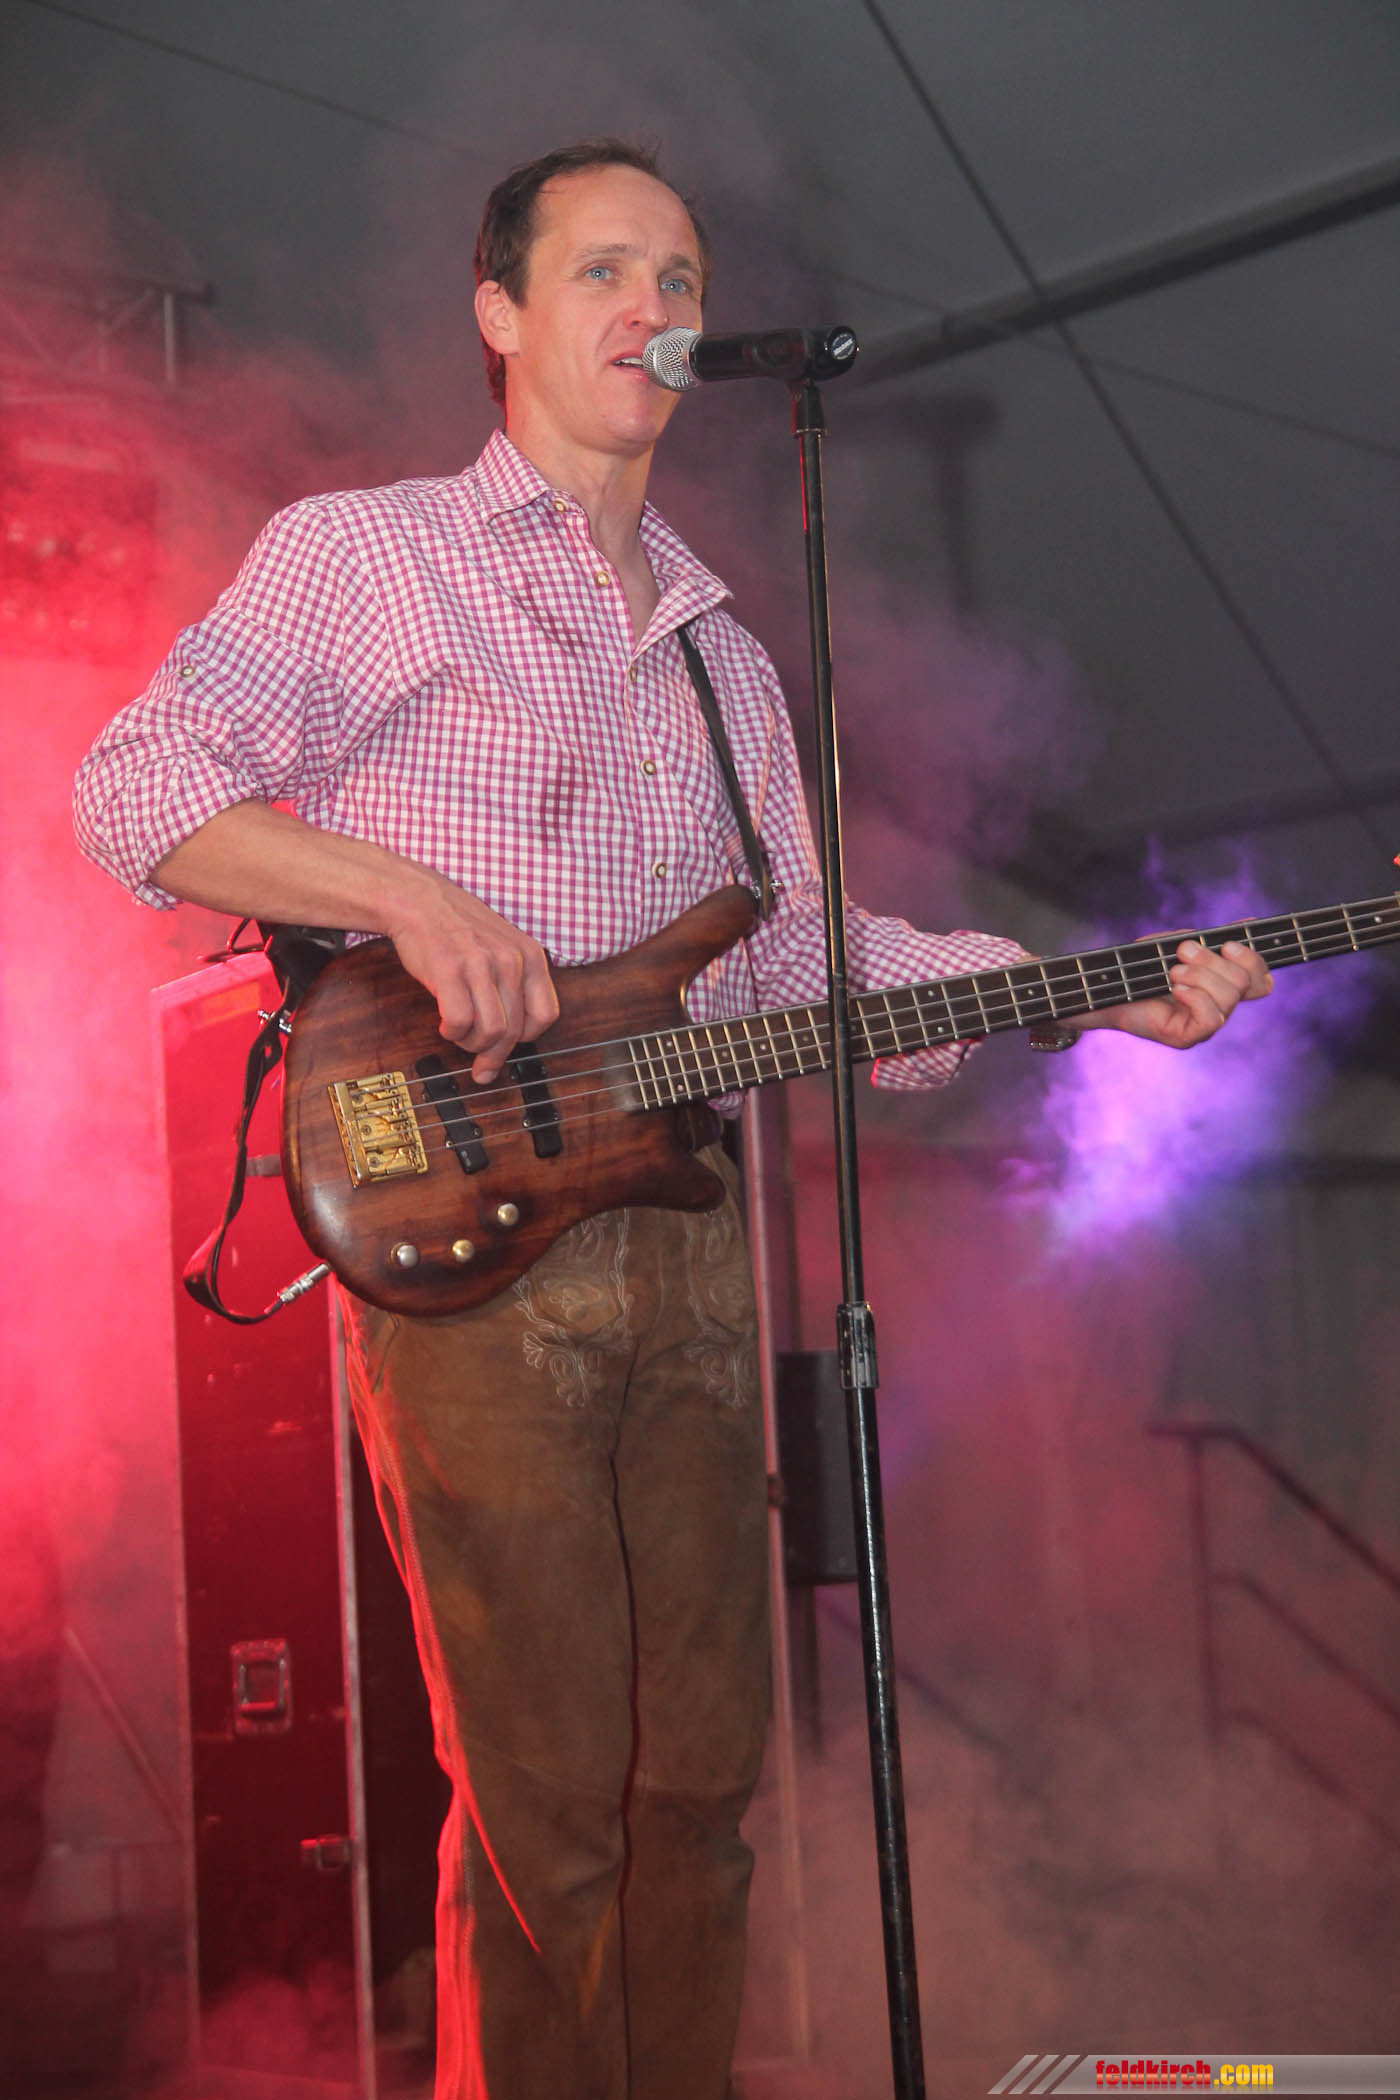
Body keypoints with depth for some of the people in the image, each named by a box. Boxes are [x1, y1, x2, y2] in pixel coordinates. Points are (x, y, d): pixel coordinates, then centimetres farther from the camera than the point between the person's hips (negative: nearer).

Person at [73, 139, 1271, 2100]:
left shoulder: (725, 660, 23)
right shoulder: (366, 555, 4)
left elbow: (799, 951, 18)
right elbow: (138, 784, -4)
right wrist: (407, 889, -17)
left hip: (686, 1248, 6)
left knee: (701, 1772, 9)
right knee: (548, 1803, -6)